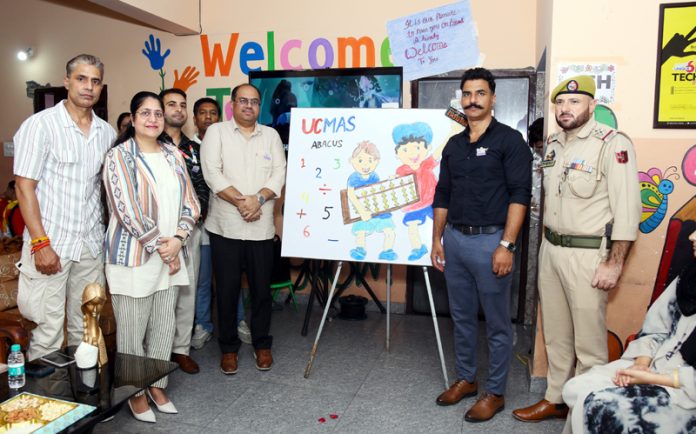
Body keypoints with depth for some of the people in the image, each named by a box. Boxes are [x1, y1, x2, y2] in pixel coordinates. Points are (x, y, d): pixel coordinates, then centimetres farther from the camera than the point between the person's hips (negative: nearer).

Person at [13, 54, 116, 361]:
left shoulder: (107, 132, 8)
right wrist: (40, 243, -14)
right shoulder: (41, 125, -6)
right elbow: (24, 187, -8)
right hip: (50, 243, -4)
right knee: (48, 330, 2)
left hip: (92, 244, 4)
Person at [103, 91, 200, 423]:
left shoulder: (173, 155, 9)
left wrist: (177, 239, -8)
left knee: (164, 327, 13)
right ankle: (136, 393, 24)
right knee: (132, 330, 5)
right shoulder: (120, 156, -7)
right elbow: (128, 210, -15)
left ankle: (157, 385, 30)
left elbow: (190, 203, 7)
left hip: (170, 256, 5)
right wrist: (160, 248, -13)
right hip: (133, 256, -5)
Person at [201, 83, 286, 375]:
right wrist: (240, 201, -16)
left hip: (261, 227, 2)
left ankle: (262, 344, 25)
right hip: (225, 227, -2)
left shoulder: (271, 135, 11)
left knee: (261, 288, 8)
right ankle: (229, 347, 21)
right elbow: (212, 172, -8)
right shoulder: (216, 132, 3)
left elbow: (280, 173, 1)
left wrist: (258, 198, -15)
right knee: (227, 289, 6)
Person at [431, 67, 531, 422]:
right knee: (461, 316, 15)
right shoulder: (453, 145, 13)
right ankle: (465, 379, 32)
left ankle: (495, 392, 20)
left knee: (496, 323, 6)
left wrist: (506, 245, -17)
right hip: (454, 239, 6)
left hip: (489, 240, -5)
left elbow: (519, 195, -11)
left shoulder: (509, 140, -4)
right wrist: (437, 240, 11)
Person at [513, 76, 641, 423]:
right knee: (555, 333, 16)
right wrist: (546, 244, 15)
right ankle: (555, 399, 31)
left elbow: (627, 208, -15)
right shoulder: (552, 144, 10)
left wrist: (614, 263, -16)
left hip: (587, 254, -7)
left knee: (588, 339, 2)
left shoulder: (613, 144, -12)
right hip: (550, 249, 7)